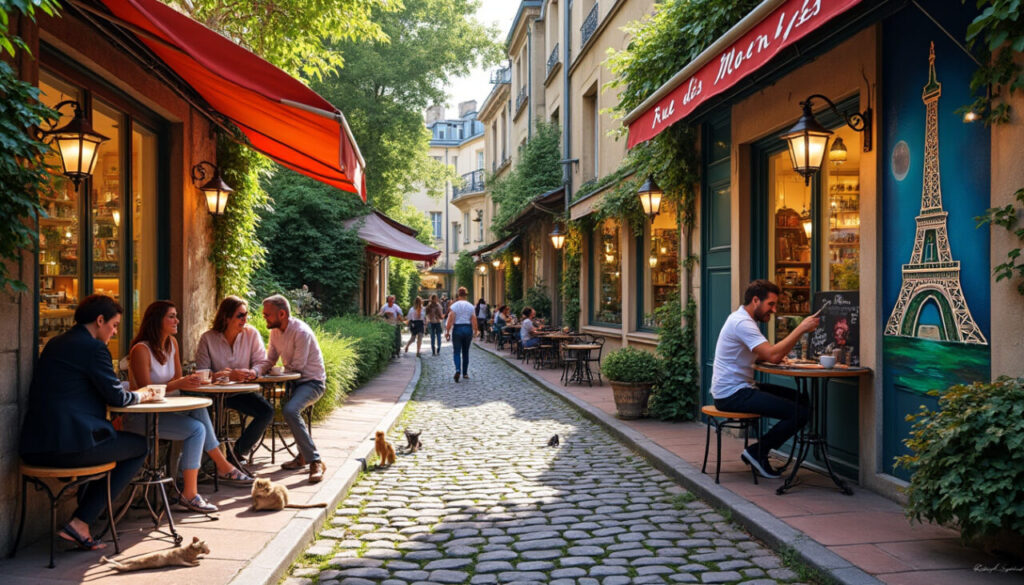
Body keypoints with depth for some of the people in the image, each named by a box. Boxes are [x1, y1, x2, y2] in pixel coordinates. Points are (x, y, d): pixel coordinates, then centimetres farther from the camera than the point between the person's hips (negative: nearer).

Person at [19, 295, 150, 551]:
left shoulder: (55, 343, 19)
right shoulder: (93, 347, -8)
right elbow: (116, 396, -7)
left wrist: (135, 394, 25)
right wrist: (140, 396, 15)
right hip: (69, 445, -10)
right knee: (139, 447, 7)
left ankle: (82, 520, 29)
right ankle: (80, 523, 3)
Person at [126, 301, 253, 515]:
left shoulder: (172, 343, 8)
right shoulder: (141, 350, -17)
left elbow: (177, 380, 10)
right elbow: (146, 392, -19)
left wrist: (187, 381, -14)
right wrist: (178, 384, -31)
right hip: (140, 416, -8)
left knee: (198, 409, -19)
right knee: (196, 428, -25)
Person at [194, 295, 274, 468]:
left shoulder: (251, 334, -1)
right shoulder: (208, 338, -8)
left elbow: (262, 362, -2)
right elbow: (202, 372, -13)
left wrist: (252, 372, -26)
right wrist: (227, 375, -28)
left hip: (242, 391, 2)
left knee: (267, 412, -20)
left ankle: (238, 452, 0)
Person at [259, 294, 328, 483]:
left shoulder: (301, 332, -21)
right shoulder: (275, 332, 6)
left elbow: (297, 366, -20)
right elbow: (269, 361, 9)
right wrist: (255, 372, -11)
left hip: (312, 381, -9)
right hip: (295, 382, 9)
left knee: (289, 410, -31)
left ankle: (315, 461, -25)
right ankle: (303, 455, 12)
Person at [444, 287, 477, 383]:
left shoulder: (454, 306, -5)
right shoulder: (471, 306, 3)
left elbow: (450, 320, -11)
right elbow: (474, 321, 0)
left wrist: (447, 331, -6)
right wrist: (475, 332, 7)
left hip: (457, 329, -3)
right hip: (468, 329, 3)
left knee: (457, 352, 0)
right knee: (465, 352, 13)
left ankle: (458, 370, -22)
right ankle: (465, 373, 18)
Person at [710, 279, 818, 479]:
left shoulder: (741, 319, 16)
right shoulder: (742, 323, -18)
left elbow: (763, 355, 26)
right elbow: (773, 356, -28)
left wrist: (778, 355, 5)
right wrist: (801, 328, -22)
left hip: (740, 388, 11)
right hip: (733, 395, -11)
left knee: (800, 400, 15)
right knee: (800, 413, -17)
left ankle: (758, 453, 14)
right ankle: (758, 452, -1)